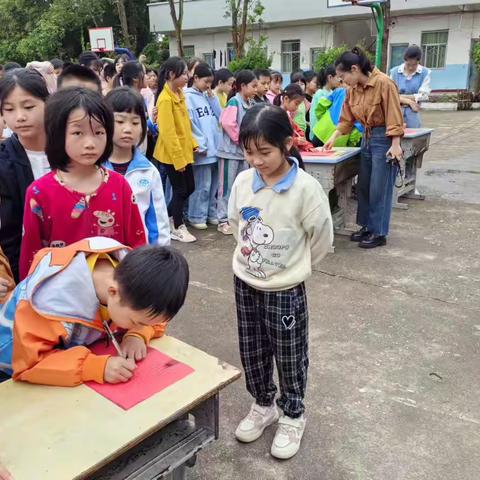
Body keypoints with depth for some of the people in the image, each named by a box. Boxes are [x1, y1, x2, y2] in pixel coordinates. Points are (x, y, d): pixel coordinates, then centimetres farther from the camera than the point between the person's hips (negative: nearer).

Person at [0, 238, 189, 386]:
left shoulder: (129, 272, -24)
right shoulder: (53, 301, -37)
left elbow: (154, 319, -10)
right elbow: (28, 364, -32)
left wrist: (137, 334, -30)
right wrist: (98, 367, -42)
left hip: (77, 347, 5)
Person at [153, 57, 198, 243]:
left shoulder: (179, 94, 9)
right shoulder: (165, 99, -18)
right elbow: (168, 132, -21)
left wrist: (193, 143, 10)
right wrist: (178, 158, -20)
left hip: (184, 151, 8)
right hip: (172, 154, -8)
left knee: (189, 187, 15)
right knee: (180, 190, 3)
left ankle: (168, 218, 31)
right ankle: (177, 228, 19)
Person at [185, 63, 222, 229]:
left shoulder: (207, 96, 15)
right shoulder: (188, 97, -7)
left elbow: (220, 116, 11)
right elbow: (190, 124, -13)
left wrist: (212, 97, 3)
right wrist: (201, 145, -15)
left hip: (215, 147, 7)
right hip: (202, 149, -7)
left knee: (214, 184, 12)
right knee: (202, 186, -4)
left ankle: (211, 213, 24)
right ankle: (196, 216, 8)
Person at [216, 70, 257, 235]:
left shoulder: (250, 103, 11)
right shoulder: (234, 101, -12)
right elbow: (227, 123, -22)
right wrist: (240, 139, -14)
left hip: (244, 150, 8)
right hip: (230, 149, -8)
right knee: (227, 186, -1)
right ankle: (223, 221, 7)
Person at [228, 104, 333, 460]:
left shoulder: (306, 188, -20)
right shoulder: (243, 181, -5)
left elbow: (322, 239, -11)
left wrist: (292, 266, 2)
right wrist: (251, 257, 11)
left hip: (285, 290, -4)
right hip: (245, 283, 5)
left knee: (290, 357, 12)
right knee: (252, 352, 18)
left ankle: (293, 416, 35)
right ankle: (263, 405, 42)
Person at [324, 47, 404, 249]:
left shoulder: (384, 83, -17)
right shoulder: (353, 89, 4)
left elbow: (394, 115, -17)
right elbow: (347, 118, 11)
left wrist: (395, 144, -19)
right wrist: (333, 137, 4)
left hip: (384, 138, -8)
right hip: (367, 137, 8)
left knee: (379, 188, -2)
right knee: (363, 186, 12)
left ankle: (379, 233, 9)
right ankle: (367, 226, 26)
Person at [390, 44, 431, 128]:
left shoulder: (426, 73, 2)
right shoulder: (394, 72, 4)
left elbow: (423, 95, -4)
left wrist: (401, 96, -4)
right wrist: (409, 101, -13)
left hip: (413, 115, 0)